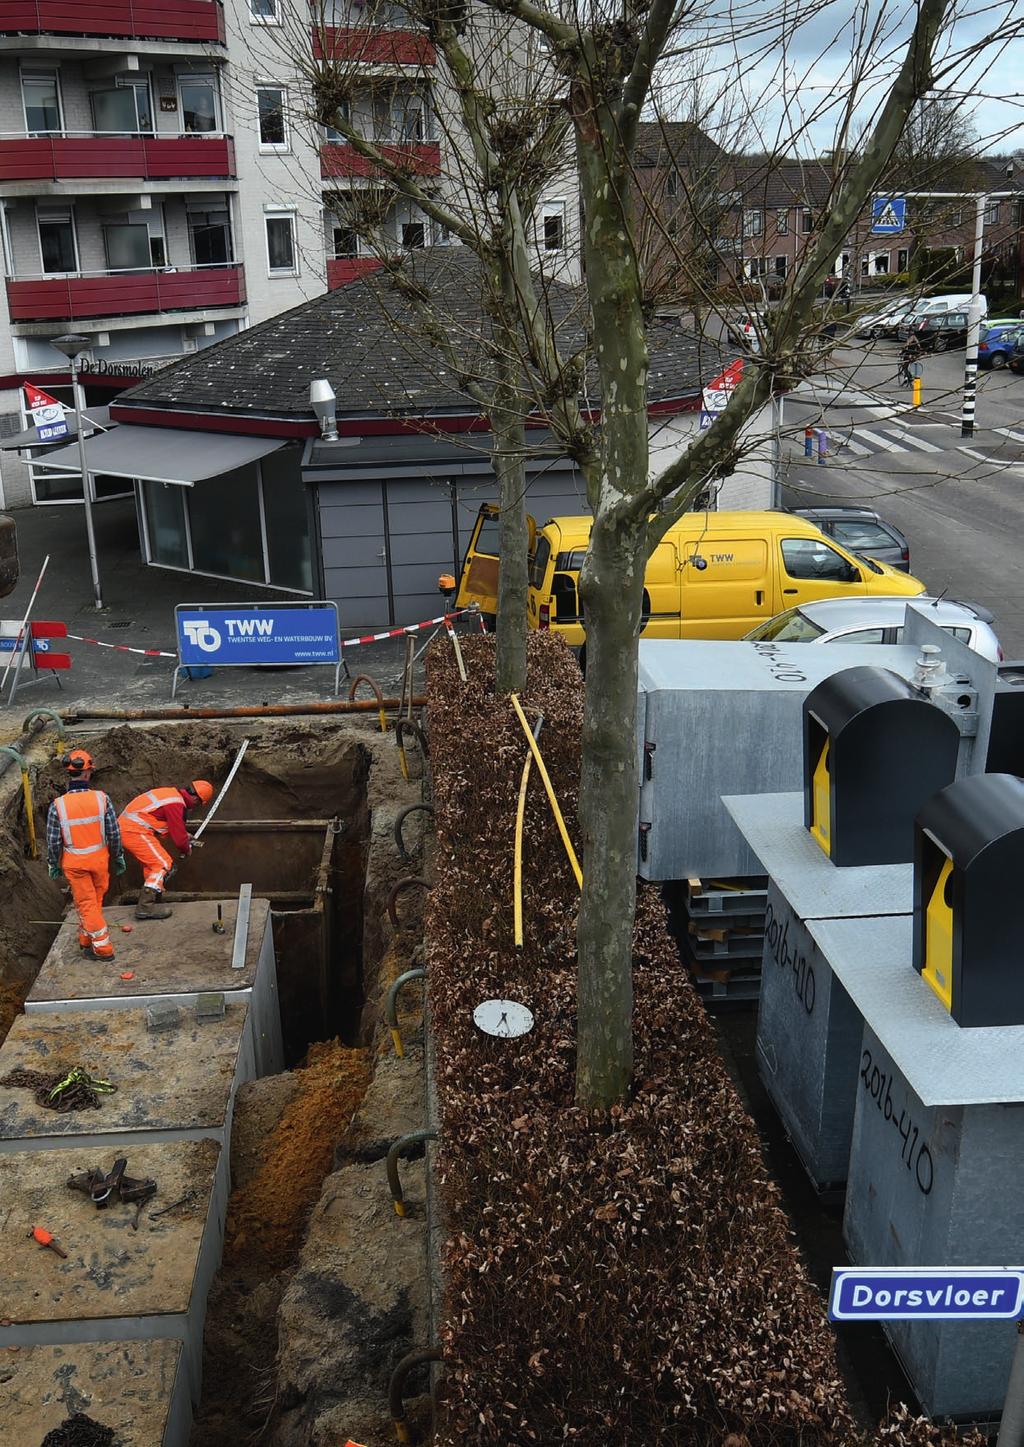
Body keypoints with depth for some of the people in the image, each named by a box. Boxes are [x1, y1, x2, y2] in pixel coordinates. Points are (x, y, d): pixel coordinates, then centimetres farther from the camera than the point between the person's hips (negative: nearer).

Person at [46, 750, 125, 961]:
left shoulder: (58, 806, -17)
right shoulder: (101, 798, -16)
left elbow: (53, 842, -8)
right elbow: (114, 834, -8)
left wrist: (54, 865, 9)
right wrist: (118, 858, 8)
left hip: (74, 863, -1)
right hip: (99, 859, 1)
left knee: (86, 904, 11)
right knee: (95, 902, 22)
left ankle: (102, 947, 13)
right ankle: (85, 938, 38)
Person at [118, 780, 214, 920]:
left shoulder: (172, 793, 12)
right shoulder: (176, 805, -18)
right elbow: (179, 837, -12)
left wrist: (186, 837, 30)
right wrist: (187, 850, 7)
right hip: (136, 831, -10)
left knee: (150, 864, 21)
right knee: (163, 864, -9)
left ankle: (150, 899, 28)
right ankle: (145, 907, -13)